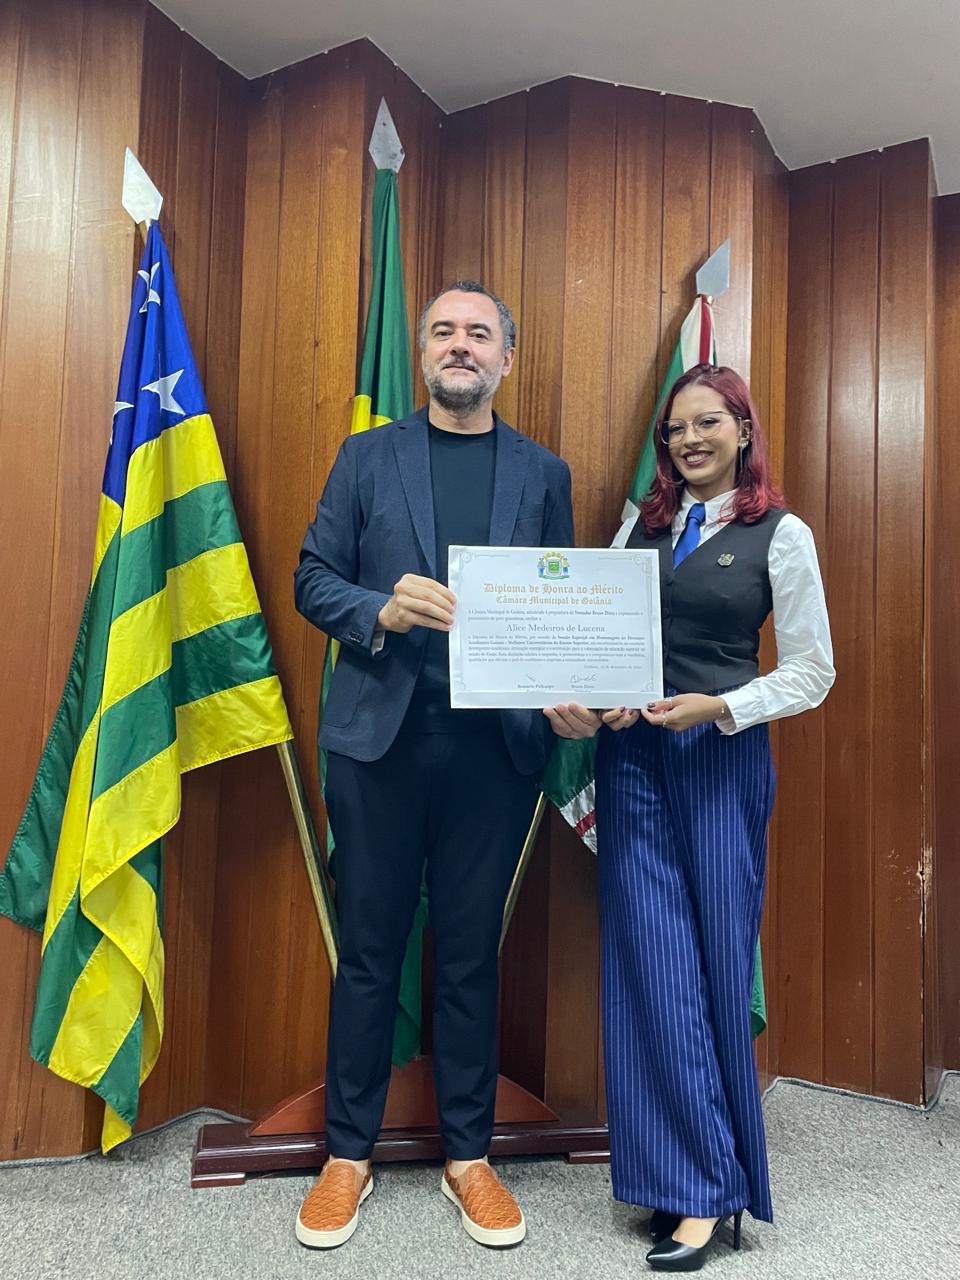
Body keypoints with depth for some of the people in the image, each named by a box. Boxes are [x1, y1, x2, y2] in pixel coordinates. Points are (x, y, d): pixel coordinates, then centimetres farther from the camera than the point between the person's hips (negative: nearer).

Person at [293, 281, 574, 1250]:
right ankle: (347, 1155, 29)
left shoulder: (543, 473, 10)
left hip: (495, 742, 1)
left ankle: (468, 1156, 30)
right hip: (379, 735, 0)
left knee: (471, 953, 12)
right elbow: (313, 580, 4)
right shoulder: (366, 456, 8)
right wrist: (381, 611, -16)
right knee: (368, 950, 10)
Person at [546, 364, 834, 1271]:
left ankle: (713, 1187, 22)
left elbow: (812, 672, -1)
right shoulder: (642, 524, 12)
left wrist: (720, 707, -15)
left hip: (721, 760, -3)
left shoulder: (781, 534, 1)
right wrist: (584, 700, -8)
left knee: (716, 960, 4)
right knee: (652, 963, 3)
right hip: (631, 755, 3)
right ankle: (699, 1182, 19)